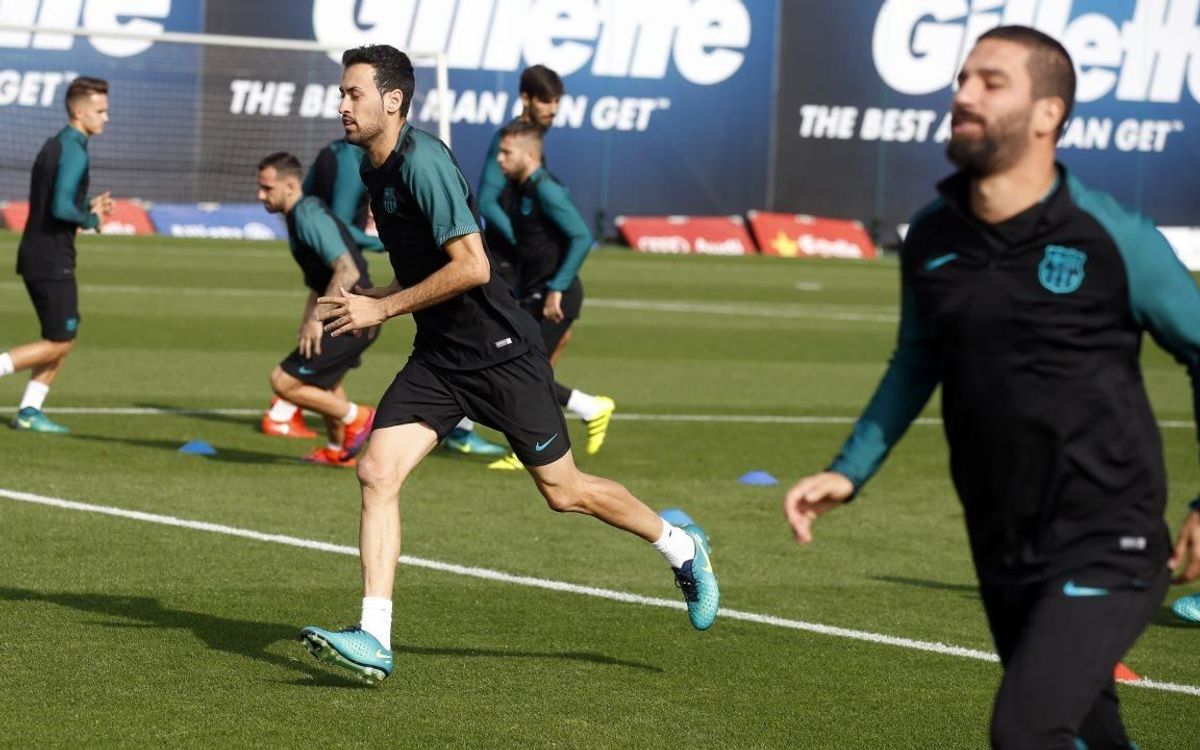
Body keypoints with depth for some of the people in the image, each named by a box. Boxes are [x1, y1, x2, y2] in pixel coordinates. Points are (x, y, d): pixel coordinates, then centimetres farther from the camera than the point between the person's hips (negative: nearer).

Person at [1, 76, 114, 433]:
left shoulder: (53, 147, 15)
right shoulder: (73, 152, -16)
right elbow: (61, 208, -26)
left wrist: (89, 206, 11)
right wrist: (91, 219, -8)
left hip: (35, 256, 10)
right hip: (52, 260, -10)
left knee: (64, 339, 14)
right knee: (58, 343, -3)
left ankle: (29, 411, 11)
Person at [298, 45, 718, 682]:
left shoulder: (422, 161, -20)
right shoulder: (373, 171, 9)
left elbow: (471, 266, -25)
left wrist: (381, 308, -19)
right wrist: (368, 297, 7)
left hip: (499, 353, -8)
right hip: (436, 358, 8)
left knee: (563, 492, 3)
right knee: (377, 473, -9)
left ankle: (681, 547, 27)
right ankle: (374, 641, -10)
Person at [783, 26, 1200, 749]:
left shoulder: (1111, 239, -12)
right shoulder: (931, 238, 3)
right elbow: (916, 363, 20)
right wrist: (849, 472, 11)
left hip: (1106, 550, -6)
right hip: (1003, 553, 6)